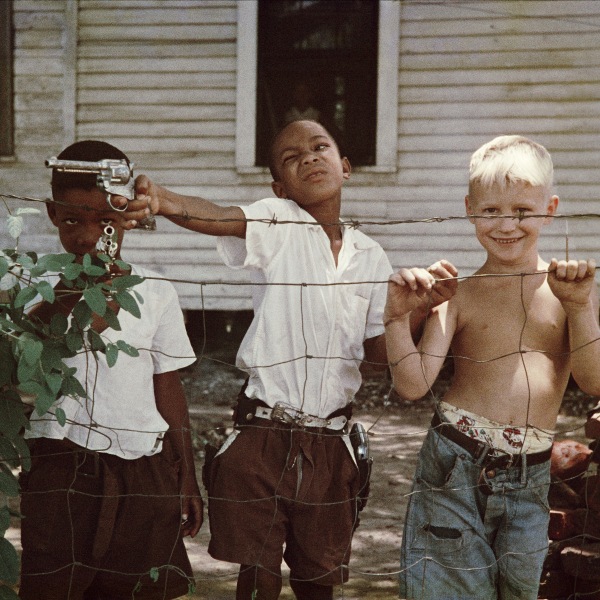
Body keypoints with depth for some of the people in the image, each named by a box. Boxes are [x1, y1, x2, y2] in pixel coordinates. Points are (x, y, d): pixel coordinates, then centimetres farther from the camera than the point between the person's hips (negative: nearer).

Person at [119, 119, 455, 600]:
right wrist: (161, 200, -48)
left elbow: (379, 351, 11)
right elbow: (217, 218, -26)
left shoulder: (371, 257, 8)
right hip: (263, 436, -4)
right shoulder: (278, 224, -5)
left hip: (330, 446, 4)